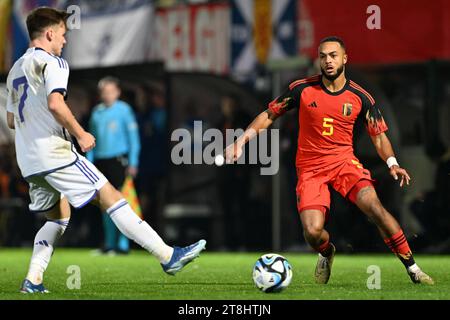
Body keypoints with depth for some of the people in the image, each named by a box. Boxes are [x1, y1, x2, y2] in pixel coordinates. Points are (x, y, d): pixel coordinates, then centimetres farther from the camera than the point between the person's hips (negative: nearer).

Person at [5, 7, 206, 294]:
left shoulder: (16, 70, 19)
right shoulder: (52, 62, -7)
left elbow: (11, 120, 23)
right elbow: (55, 103, -24)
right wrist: (80, 134, -14)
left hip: (29, 162, 9)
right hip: (56, 154, -9)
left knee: (58, 218, 20)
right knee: (110, 196, -7)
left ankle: (33, 280, 6)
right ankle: (168, 256, -9)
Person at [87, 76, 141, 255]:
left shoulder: (124, 110, 0)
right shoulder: (96, 112, 13)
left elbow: (133, 137, -2)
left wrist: (133, 163, -8)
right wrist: (89, 162, 13)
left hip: (118, 161, -5)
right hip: (100, 161, 5)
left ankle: (123, 244, -9)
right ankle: (109, 243, 12)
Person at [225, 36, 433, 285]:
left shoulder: (360, 97, -2)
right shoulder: (302, 89, -4)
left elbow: (379, 135, 6)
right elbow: (269, 115, 6)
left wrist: (392, 164, -11)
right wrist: (242, 140, -4)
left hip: (344, 161, 0)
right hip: (310, 168, 0)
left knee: (374, 207, -25)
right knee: (312, 232, -18)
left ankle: (412, 268, -13)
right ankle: (326, 253, 22)